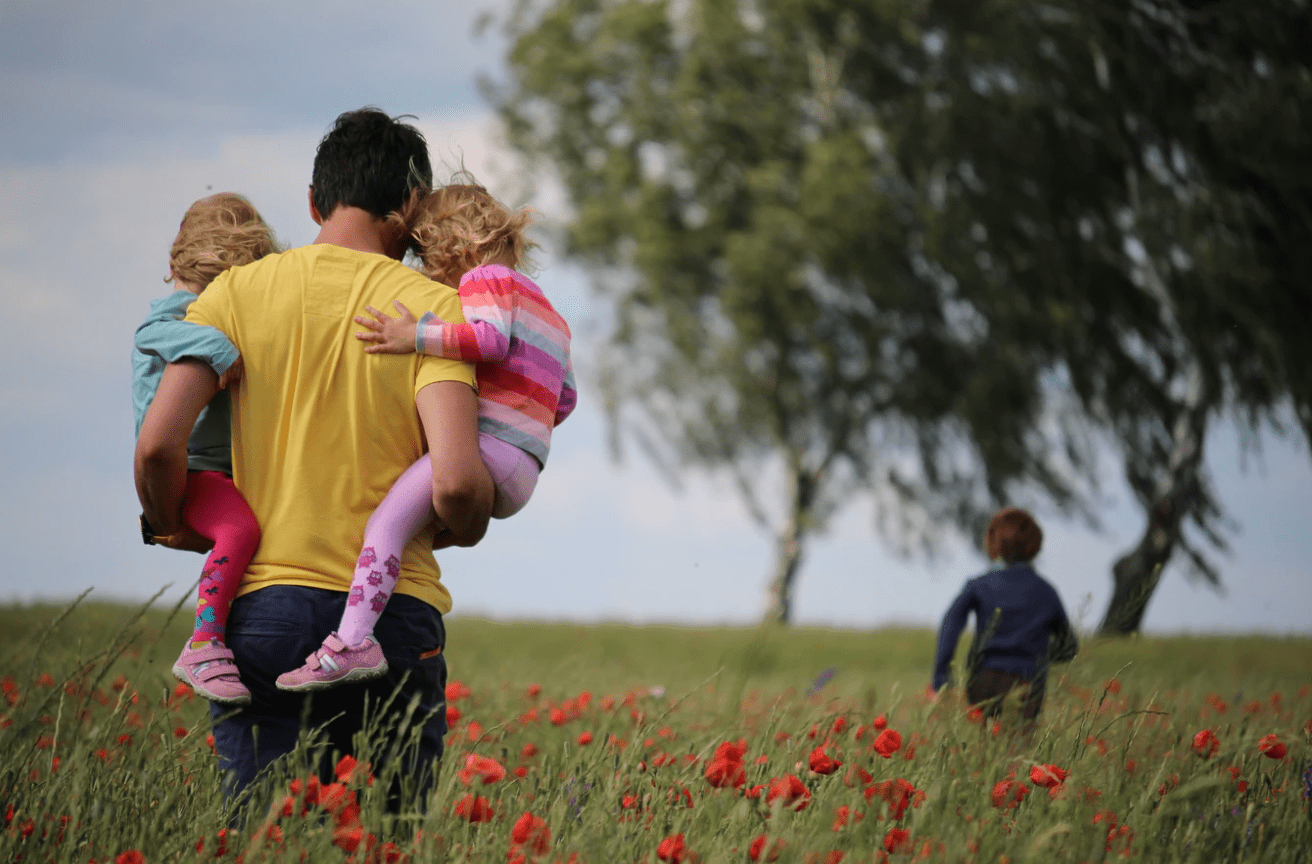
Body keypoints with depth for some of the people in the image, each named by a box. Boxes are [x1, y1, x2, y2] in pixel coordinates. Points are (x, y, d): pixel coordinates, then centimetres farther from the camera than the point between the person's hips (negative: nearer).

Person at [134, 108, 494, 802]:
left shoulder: (239, 291, 4)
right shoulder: (433, 307, -1)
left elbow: (158, 444, -6)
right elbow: (455, 482, -13)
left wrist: (175, 529, 15)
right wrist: (466, 529, 10)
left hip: (262, 605, 1)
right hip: (394, 614, -1)